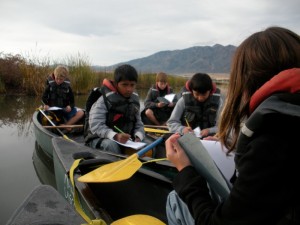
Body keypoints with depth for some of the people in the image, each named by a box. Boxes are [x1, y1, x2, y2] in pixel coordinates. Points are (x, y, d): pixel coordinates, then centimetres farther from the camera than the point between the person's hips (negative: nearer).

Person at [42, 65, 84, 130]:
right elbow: (44, 98, 4)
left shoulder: (67, 87, 1)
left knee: (81, 113, -21)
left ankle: (66, 125, -26)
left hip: (65, 110, 1)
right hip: (53, 110, -1)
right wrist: (45, 105, -17)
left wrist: (70, 106, -18)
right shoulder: (50, 86, -1)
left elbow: (72, 101, 4)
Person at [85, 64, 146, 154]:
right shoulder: (105, 99, -17)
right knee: (110, 145, -37)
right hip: (100, 139, -5)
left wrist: (138, 137, -15)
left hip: (125, 141, 5)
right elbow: (95, 125, -24)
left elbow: (138, 124, 6)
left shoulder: (135, 100, 3)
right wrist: (115, 136, -39)